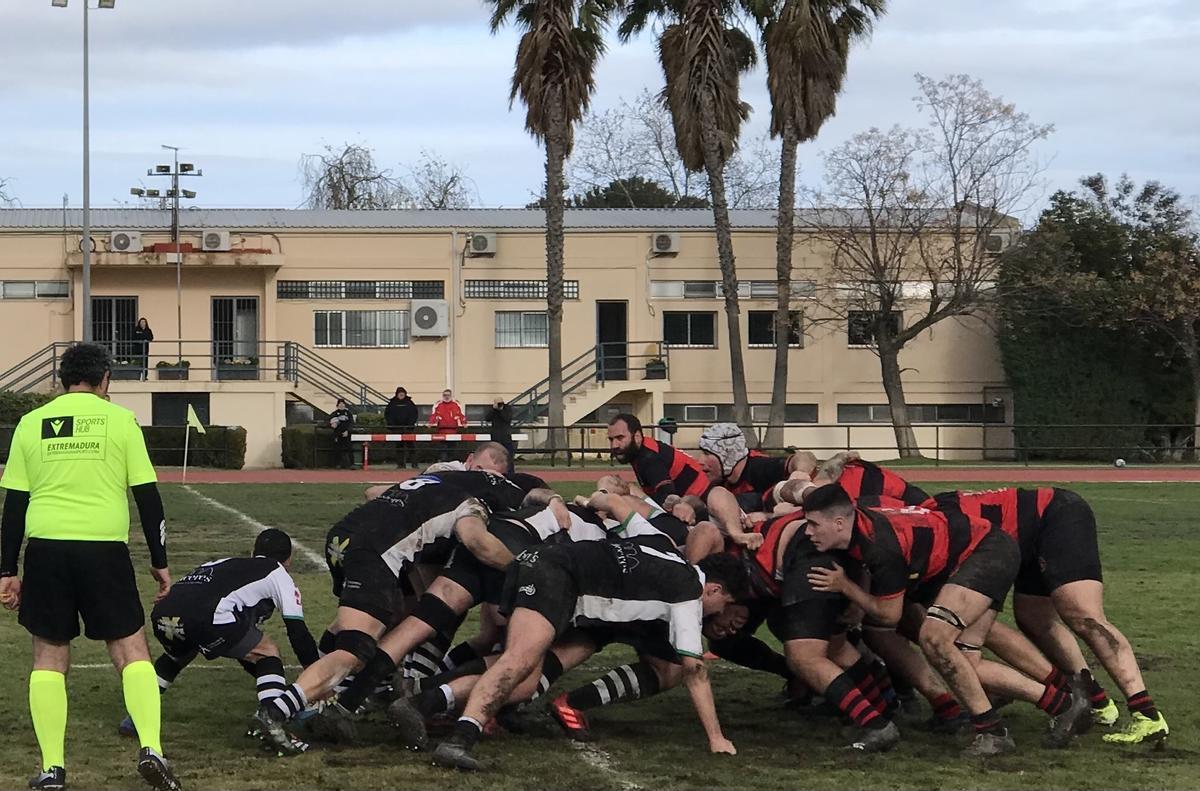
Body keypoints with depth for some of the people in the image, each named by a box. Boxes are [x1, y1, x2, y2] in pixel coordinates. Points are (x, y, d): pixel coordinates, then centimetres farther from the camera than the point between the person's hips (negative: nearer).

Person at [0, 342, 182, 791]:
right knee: (131, 649, 7)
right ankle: (151, 748, -9)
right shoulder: (120, 420, 4)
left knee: (49, 654, 11)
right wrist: (159, 562, 10)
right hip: (105, 548, -2)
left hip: (45, 548, 2)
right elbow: (147, 496, 3)